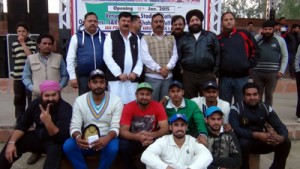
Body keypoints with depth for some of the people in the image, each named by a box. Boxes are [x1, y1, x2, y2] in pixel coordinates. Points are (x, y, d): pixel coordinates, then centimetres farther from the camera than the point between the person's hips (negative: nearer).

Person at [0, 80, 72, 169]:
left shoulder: (66, 109, -25)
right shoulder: (36, 103, -6)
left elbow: (62, 138, -32)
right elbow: (22, 124, 0)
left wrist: (48, 122, -47)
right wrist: (11, 142, -15)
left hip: (56, 142, -6)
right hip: (38, 137, 6)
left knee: (55, 149, -36)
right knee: (16, 141, -7)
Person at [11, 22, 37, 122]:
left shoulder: (32, 42, -2)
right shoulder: (14, 44, 11)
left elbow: (31, 56, -16)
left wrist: (23, 43, -13)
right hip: (18, 77, 5)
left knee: (32, 100, 0)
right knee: (18, 100, 11)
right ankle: (19, 120, 22)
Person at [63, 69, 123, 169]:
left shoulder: (116, 100, -7)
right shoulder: (79, 100, -3)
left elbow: (115, 127, -13)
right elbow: (74, 126, -7)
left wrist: (107, 138, -36)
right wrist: (78, 137, -32)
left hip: (106, 139, -1)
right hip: (86, 140, 2)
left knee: (113, 148, -35)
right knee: (68, 146, -26)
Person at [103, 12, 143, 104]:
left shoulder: (136, 38, 15)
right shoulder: (111, 36, 3)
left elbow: (140, 58, 12)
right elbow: (107, 57, -7)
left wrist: (135, 72, -4)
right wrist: (119, 74, -12)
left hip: (132, 79, 4)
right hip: (116, 78, -3)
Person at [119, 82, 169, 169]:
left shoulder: (158, 106, -12)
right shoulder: (128, 107, -14)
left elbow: (165, 129, -17)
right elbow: (123, 131, -20)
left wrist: (152, 135, -38)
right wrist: (138, 137, -40)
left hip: (152, 140, 1)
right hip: (134, 140, -1)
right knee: (123, 145, -31)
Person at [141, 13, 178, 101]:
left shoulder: (171, 38, 15)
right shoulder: (145, 38, 4)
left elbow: (175, 55, 6)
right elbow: (145, 57, -7)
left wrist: (167, 68, -11)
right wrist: (159, 69, -13)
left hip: (168, 76, 3)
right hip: (152, 77, -3)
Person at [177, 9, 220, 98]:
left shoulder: (211, 36, 10)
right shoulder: (183, 39, 12)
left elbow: (217, 54, 6)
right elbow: (178, 57, 11)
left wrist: (215, 72, 0)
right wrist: (181, 70, 1)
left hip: (207, 75, -1)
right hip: (188, 76, 1)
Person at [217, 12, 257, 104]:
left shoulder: (245, 35, 2)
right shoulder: (218, 39, 6)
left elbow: (255, 50, 7)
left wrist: (250, 64, -1)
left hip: (242, 77, -1)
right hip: (224, 78, 1)